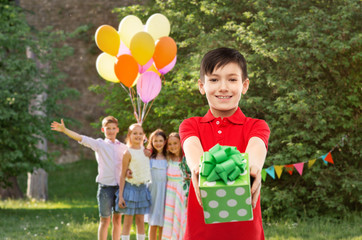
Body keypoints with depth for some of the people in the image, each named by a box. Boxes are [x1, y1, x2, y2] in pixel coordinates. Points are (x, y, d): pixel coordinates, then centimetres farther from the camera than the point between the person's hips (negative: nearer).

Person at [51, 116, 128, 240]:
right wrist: (64, 130, -18)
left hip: (119, 185, 3)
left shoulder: (123, 147, 11)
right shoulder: (99, 144, 2)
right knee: (105, 220, -1)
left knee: (117, 219, 7)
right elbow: (80, 138, -7)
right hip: (105, 186, -3)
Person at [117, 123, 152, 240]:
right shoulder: (128, 153, -8)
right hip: (130, 187, -5)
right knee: (128, 220, -2)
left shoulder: (146, 151, 7)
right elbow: (123, 175, -8)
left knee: (140, 220, 8)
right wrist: (121, 196, -11)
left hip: (143, 188, 5)